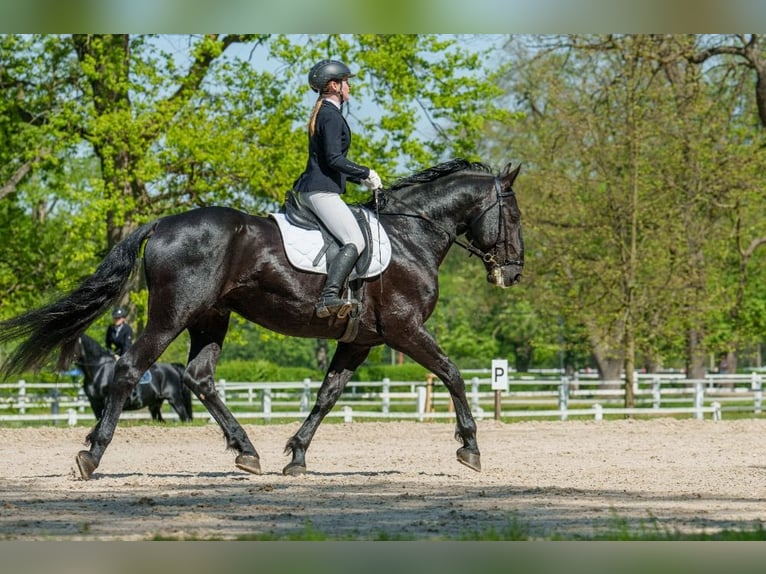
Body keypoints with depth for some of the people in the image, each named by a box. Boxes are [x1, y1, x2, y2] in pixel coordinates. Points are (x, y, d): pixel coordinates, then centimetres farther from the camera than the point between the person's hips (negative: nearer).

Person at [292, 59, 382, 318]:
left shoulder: (323, 113, 21)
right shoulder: (332, 115, -11)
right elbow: (334, 159, -19)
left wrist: (360, 178, 22)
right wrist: (366, 173, -9)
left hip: (313, 188, 11)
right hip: (322, 190, -11)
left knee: (353, 239, 15)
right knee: (355, 242, -22)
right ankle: (328, 298, -38)